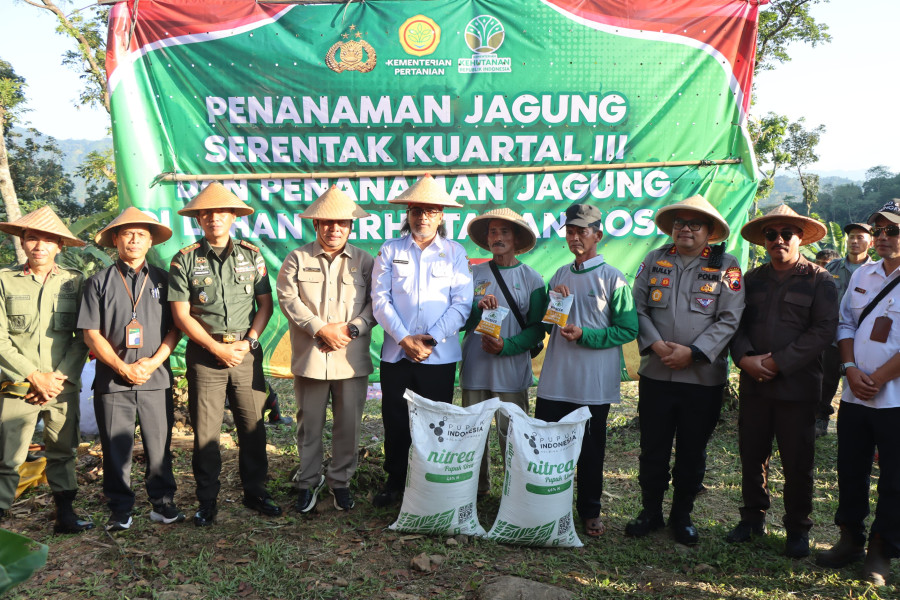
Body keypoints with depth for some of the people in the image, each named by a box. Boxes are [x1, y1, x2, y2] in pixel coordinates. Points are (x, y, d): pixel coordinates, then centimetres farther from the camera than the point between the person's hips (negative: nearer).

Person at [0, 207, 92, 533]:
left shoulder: (75, 282, 4)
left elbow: (83, 338, 3)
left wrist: (60, 377, -6)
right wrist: (35, 377, -8)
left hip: (64, 386, 2)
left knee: (63, 453, 10)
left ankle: (65, 514, 21)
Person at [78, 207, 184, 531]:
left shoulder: (163, 280, 8)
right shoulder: (100, 282, 5)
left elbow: (176, 327, 4)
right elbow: (91, 334, 0)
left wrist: (153, 362, -9)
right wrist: (123, 368, -8)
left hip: (156, 379, 1)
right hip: (113, 380, 0)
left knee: (159, 445, 5)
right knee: (116, 447, 6)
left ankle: (162, 503, 19)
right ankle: (120, 509, 19)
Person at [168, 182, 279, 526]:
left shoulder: (251, 255, 7)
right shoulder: (185, 260, 1)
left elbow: (265, 304, 8)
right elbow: (181, 314, -3)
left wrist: (249, 341, -6)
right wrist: (218, 348, -9)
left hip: (247, 351, 2)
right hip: (205, 353, -2)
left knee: (253, 426, 6)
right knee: (205, 430, 3)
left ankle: (255, 492, 21)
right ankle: (207, 501, 16)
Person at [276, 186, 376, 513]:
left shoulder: (364, 261, 7)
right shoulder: (298, 258, 6)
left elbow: (376, 302, 2)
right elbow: (288, 299, -3)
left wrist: (350, 329, -12)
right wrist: (320, 329, -13)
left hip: (352, 358, 1)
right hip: (310, 357, 0)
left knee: (349, 423, 7)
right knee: (309, 423, 8)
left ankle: (340, 480, 25)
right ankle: (308, 481, 25)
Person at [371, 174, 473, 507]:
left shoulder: (455, 253, 4)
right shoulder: (390, 251, 6)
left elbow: (462, 304, -2)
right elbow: (380, 300, -1)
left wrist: (432, 339, -12)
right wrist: (405, 339, -12)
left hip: (440, 355, -1)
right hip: (395, 353, 1)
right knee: (395, 421, 8)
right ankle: (395, 481, 26)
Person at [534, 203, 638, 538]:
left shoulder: (612, 278, -4)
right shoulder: (559, 276, 11)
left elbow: (628, 330, -6)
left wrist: (585, 336, -16)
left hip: (594, 384, -4)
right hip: (555, 380, 4)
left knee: (590, 450, 9)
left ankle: (590, 512, 25)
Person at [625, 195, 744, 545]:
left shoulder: (726, 267, 1)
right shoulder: (654, 261, 8)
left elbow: (729, 320, -6)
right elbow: (638, 307, 5)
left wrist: (693, 352, -15)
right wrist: (655, 344, -10)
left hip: (703, 378, -1)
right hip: (655, 374, 2)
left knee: (692, 452, 10)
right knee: (653, 448, 9)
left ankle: (682, 515, 27)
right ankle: (650, 511, 26)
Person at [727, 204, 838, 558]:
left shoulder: (819, 281, 0)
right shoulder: (752, 280, 12)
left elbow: (823, 331, -9)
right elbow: (737, 323, 7)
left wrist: (778, 362, -15)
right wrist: (745, 358, -12)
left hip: (797, 386, -3)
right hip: (753, 384, 4)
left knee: (797, 462, 4)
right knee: (751, 456, 10)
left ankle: (798, 529, 22)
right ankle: (753, 518, 28)